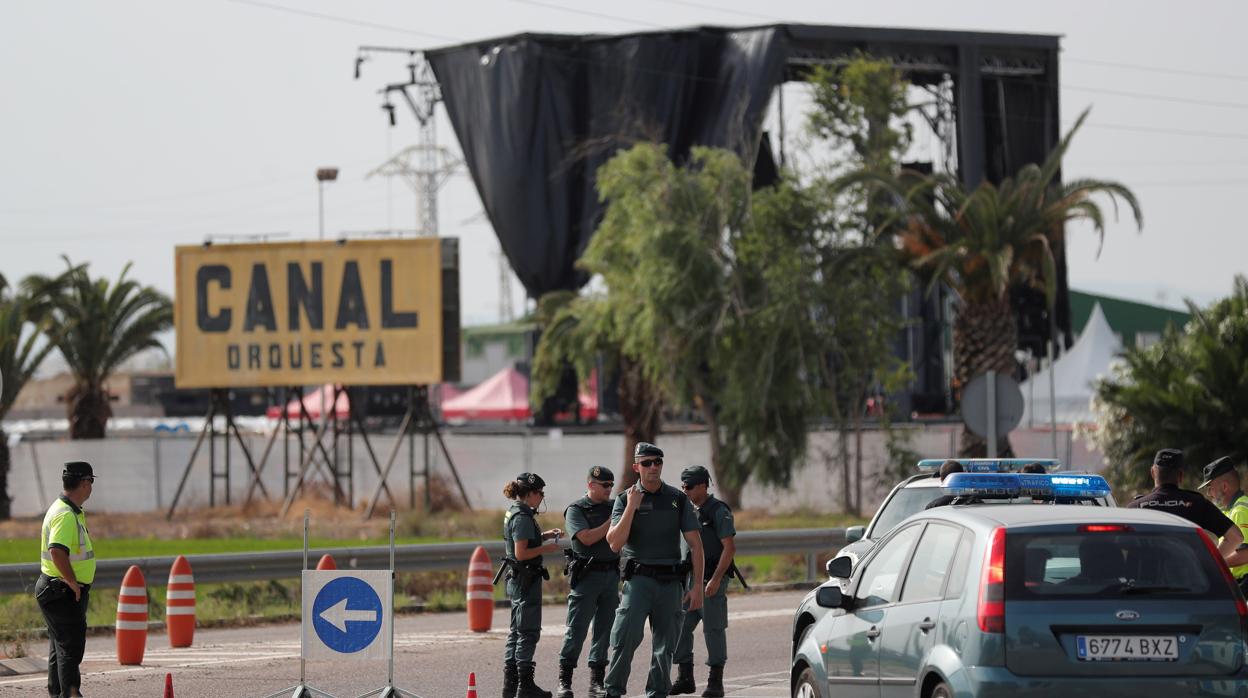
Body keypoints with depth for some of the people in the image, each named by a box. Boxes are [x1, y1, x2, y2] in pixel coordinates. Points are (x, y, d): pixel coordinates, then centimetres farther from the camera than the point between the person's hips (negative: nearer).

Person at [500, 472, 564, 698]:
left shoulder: (513, 513, 12)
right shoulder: (523, 517, -18)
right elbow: (522, 553, -23)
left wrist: (545, 535, 13)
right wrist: (547, 548, -14)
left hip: (516, 579, 10)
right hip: (526, 580, -10)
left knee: (517, 631, 13)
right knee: (528, 632, -5)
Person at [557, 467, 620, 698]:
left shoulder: (613, 507, 12)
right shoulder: (576, 510, -3)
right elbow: (587, 538, -15)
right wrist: (611, 522, -14)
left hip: (611, 574, 5)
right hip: (586, 575, -5)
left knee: (604, 630, 6)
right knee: (577, 629, -4)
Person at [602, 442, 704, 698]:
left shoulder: (678, 499, 7)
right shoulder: (624, 499, 2)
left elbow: (695, 544, 7)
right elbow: (615, 543, -8)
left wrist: (697, 585, 0)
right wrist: (631, 508, -15)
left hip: (670, 581, 2)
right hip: (639, 578, -2)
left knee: (665, 645, 5)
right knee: (626, 636, -17)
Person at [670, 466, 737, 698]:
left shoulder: (718, 512, -10)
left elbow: (729, 548, -15)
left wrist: (716, 579, -21)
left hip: (712, 580, -7)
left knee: (713, 630, -4)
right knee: (680, 627, 2)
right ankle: (685, 678, 10)